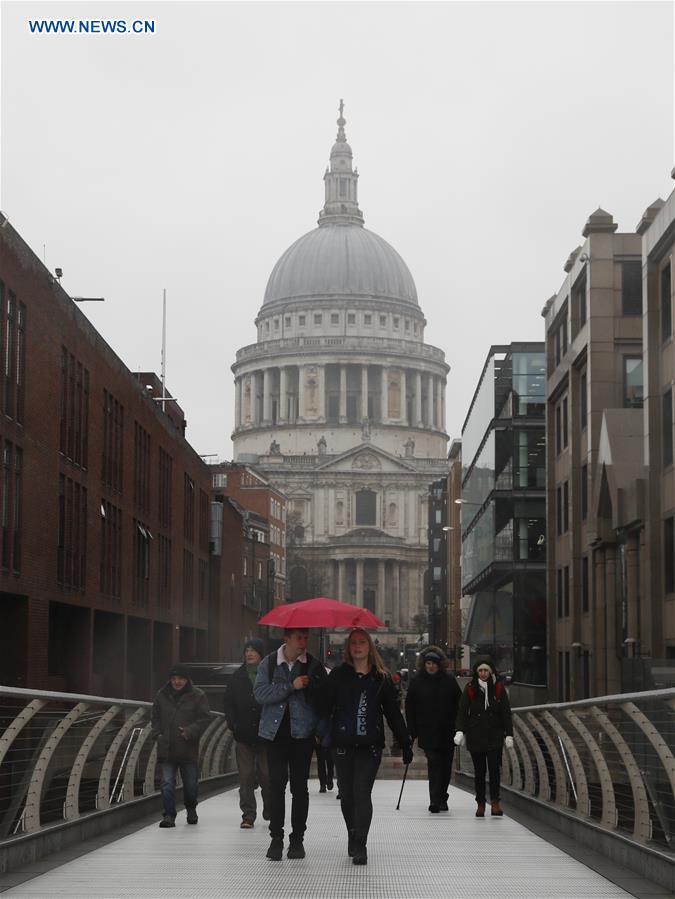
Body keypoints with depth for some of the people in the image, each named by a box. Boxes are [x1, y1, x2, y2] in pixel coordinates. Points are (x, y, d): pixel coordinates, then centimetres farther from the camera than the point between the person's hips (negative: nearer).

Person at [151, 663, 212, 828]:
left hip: (188, 748, -1)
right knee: (167, 783, -8)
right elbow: (155, 717, 19)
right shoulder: (162, 696, 8)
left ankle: (191, 810, 33)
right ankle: (169, 815, -6)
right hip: (167, 748, 2)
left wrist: (191, 731, -17)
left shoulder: (197, 696, 0)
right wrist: (157, 733, 2)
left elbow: (205, 718, -3)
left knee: (190, 783, 8)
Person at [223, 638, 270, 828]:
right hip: (244, 734, 2)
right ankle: (248, 815, 4)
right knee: (246, 776, 0)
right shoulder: (238, 676, 8)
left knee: (267, 775, 3)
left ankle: (270, 812, 20)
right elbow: (228, 702, 11)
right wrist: (233, 724, -1)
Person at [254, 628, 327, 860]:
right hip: (276, 733, 0)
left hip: (302, 733, 0)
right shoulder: (268, 663, 4)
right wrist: (291, 686, -17)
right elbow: (260, 693, -9)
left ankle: (297, 839, 11)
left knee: (300, 786, 2)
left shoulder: (314, 666, 4)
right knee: (276, 784, -5)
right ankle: (276, 838, 2)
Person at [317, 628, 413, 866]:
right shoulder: (339, 675, 4)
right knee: (346, 794, 8)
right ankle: (353, 836, 29)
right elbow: (323, 704, 0)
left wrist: (405, 744, 10)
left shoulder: (381, 679, 6)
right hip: (343, 744, 1)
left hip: (370, 745, -1)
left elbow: (393, 713, 11)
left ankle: (359, 846, -10)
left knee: (362, 793, -11)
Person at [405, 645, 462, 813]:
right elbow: (409, 707, 4)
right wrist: (412, 731, -1)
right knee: (434, 764, -12)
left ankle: (441, 798, 22)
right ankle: (435, 801, -14)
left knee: (445, 766, 9)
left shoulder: (449, 680, 3)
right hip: (427, 733, -2)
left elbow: (459, 703, 6)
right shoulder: (417, 682, 1)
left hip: (447, 731, 2)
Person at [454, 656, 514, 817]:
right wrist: (460, 731, -15)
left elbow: (506, 713, 6)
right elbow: (462, 711, -2)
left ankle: (495, 801, -2)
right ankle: (480, 803, 15)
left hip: (495, 736, 0)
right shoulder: (470, 689, 2)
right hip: (475, 736, 0)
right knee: (479, 771, 6)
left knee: (494, 768, -11)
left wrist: (509, 734, 1)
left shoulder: (499, 688, 3)